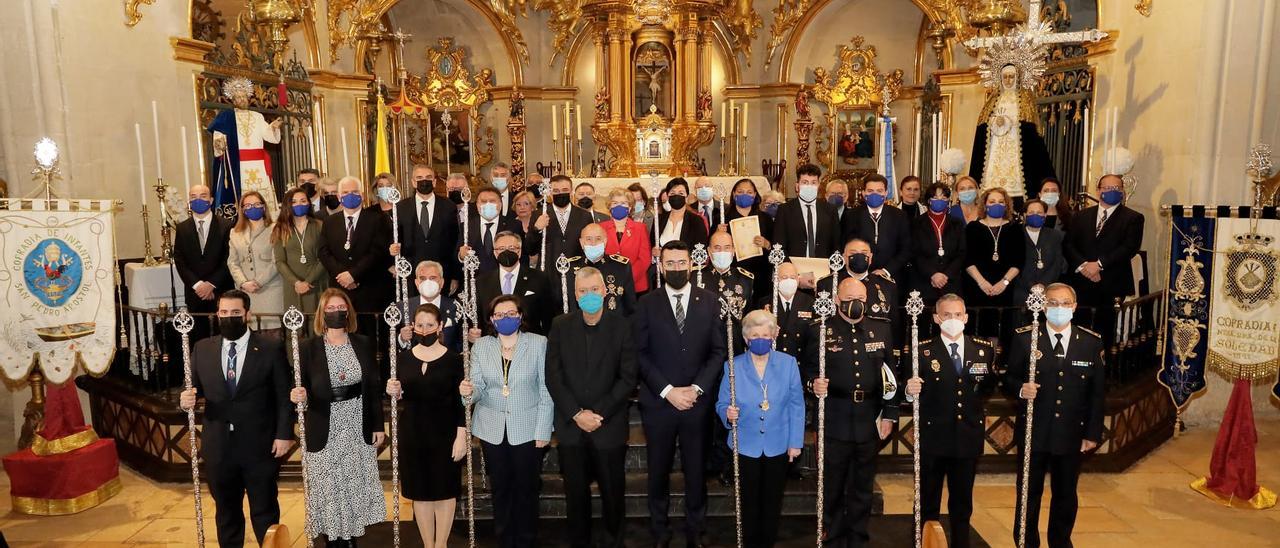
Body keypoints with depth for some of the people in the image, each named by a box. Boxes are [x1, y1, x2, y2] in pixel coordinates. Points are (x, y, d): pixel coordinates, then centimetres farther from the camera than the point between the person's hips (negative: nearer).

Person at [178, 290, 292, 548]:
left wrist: (284, 434, -11)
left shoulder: (271, 348, -6)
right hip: (218, 447, 3)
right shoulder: (202, 349, 4)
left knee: (264, 511, 9)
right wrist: (185, 399, -15)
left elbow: (284, 396, -6)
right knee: (226, 512, 19)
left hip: (260, 446, -3)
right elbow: (194, 388, 8)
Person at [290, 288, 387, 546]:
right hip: (325, 433, -2)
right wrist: (298, 395, -28)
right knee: (329, 490, 5)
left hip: (358, 430, 2)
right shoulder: (307, 347, -5)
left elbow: (374, 387, 4)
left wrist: (378, 426, 2)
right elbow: (303, 390, -4)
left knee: (356, 487, 10)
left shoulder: (364, 343, 1)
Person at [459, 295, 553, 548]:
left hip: (527, 430, -2)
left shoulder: (539, 343, -4)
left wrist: (543, 431, -8)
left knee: (526, 489, 8)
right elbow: (479, 387, 0)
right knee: (500, 489, 13)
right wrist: (469, 391, -24)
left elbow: (546, 390, -5)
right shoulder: (480, 346, 3)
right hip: (492, 431, 2)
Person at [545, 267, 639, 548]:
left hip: (610, 425, -1)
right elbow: (553, 376, -1)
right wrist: (577, 414, -10)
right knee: (576, 491, 11)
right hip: (570, 425, 2)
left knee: (612, 490, 10)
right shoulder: (560, 326, 2)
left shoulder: (622, 325, -4)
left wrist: (599, 413, -12)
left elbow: (628, 377, -6)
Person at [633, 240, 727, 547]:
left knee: (696, 470, 10)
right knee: (658, 471, 10)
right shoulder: (646, 304, 0)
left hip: (697, 403, 1)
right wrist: (668, 391, -12)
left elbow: (718, 350, 1)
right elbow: (641, 354, -4)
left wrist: (696, 388, -9)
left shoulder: (709, 301, 4)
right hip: (658, 403, -1)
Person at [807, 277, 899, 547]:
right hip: (835, 421, -2)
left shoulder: (881, 330, 6)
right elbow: (810, 372, -2)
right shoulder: (823, 332, -2)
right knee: (834, 484, 9)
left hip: (870, 420, 2)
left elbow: (890, 374, 6)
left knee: (863, 485, 14)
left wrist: (890, 414, 3)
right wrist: (814, 384, -25)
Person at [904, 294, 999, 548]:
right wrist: (910, 391, -32)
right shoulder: (922, 350, -7)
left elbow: (990, 386, 7)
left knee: (962, 501, 17)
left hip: (969, 437, 3)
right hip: (933, 435, -3)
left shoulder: (985, 349, 3)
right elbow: (912, 391, -10)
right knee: (928, 501, 8)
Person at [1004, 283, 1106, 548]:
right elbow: (1009, 379, -1)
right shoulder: (1024, 338, -5)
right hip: (1033, 432, -1)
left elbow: (1098, 392, 3)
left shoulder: (1092, 342, 0)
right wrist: (1020, 389, -24)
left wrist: (1093, 433, 1)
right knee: (1029, 494, 10)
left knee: (1066, 495, 16)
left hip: (1072, 435, 2)